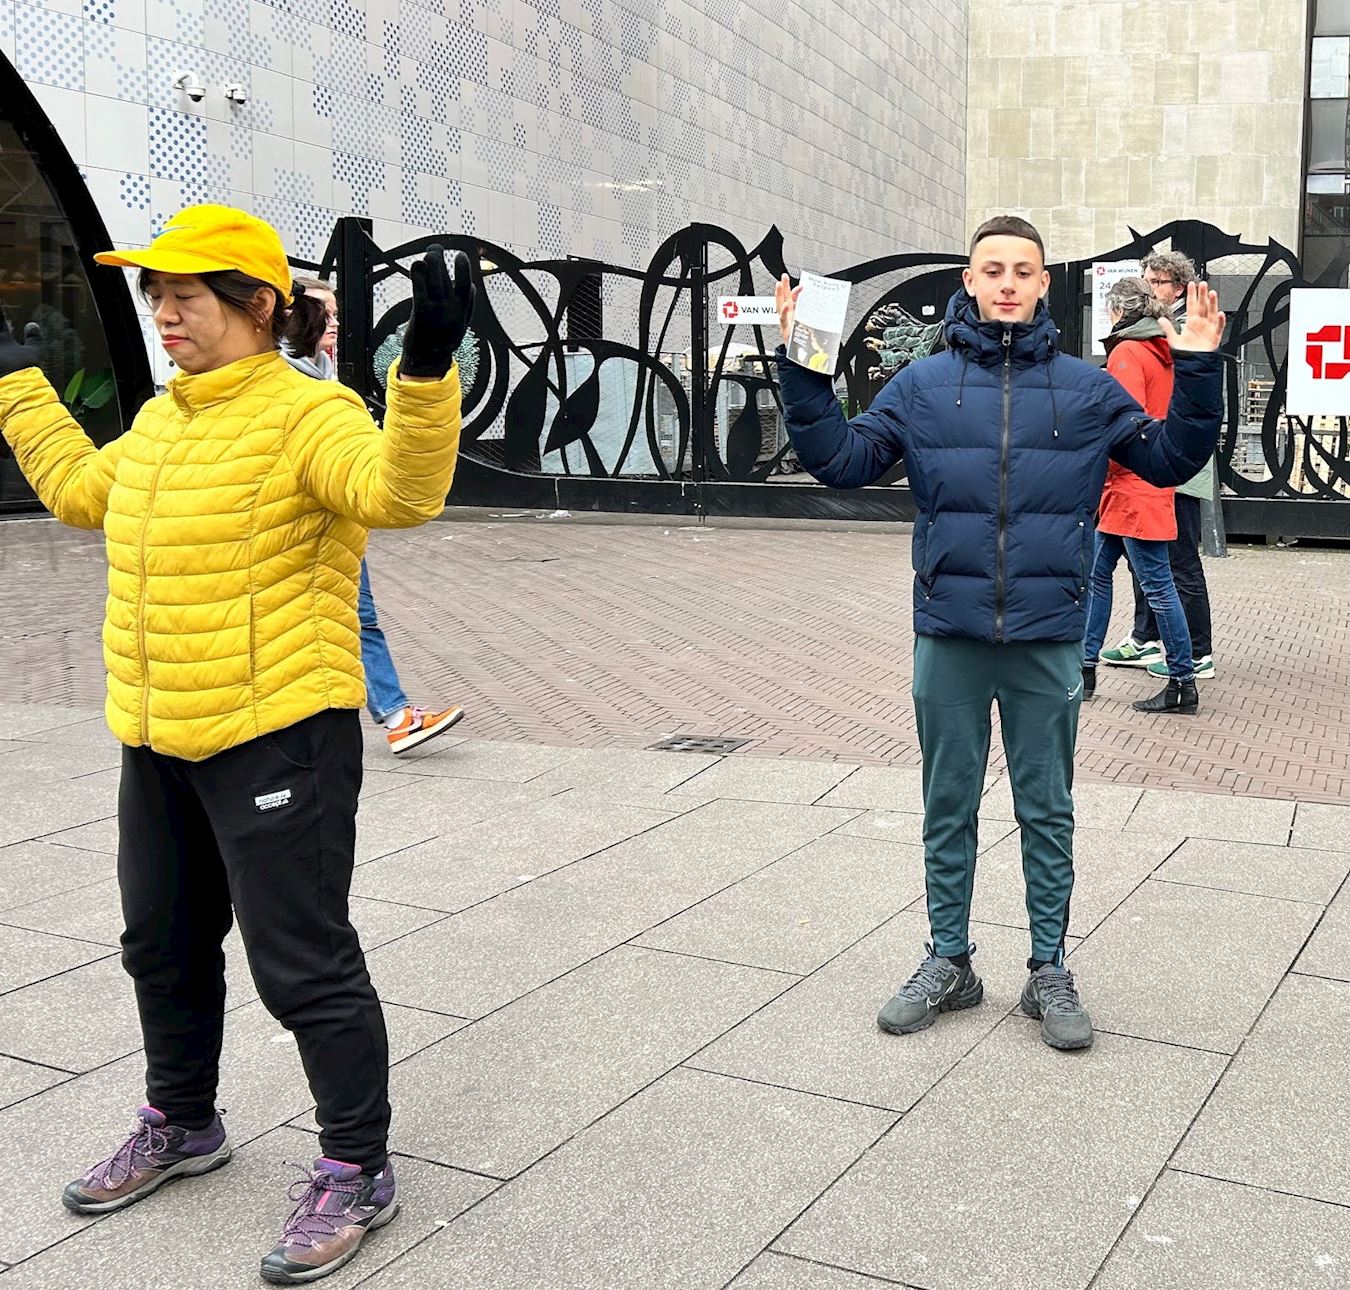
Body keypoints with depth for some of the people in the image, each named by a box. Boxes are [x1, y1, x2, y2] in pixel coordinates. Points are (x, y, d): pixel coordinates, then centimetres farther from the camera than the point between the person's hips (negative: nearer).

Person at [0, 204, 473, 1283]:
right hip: (158, 741, 9)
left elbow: (399, 491, -31)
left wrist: (427, 374, -45)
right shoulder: (161, 421, 12)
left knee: (303, 963, -1)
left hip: (278, 736, -9)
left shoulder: (306, 411, -14)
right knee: (163, 945, 22)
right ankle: (182, 1125, 44)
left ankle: (358, 1171, 17)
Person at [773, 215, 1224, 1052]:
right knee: (948, 808, 11)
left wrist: (1199, 370, -4)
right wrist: (803, 371, -7)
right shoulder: (924, 386, 3)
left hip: (1048, 638, 0)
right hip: (949, 636, 0)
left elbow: (1172, 458, 8)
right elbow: (841, 460, 2)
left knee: (1048, 811, 10)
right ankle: (949, 961, 27)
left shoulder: (1086, 388, 4)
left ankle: (1049, 970, 25)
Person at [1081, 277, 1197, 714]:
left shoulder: (1126, 352, -13)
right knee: (1097, 572, 15)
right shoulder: (1162, 352, 14)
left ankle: (1183, 684, 0)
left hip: (1132, 484, -10)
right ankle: (1085, 667, 20)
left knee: (1156, 584, -5)